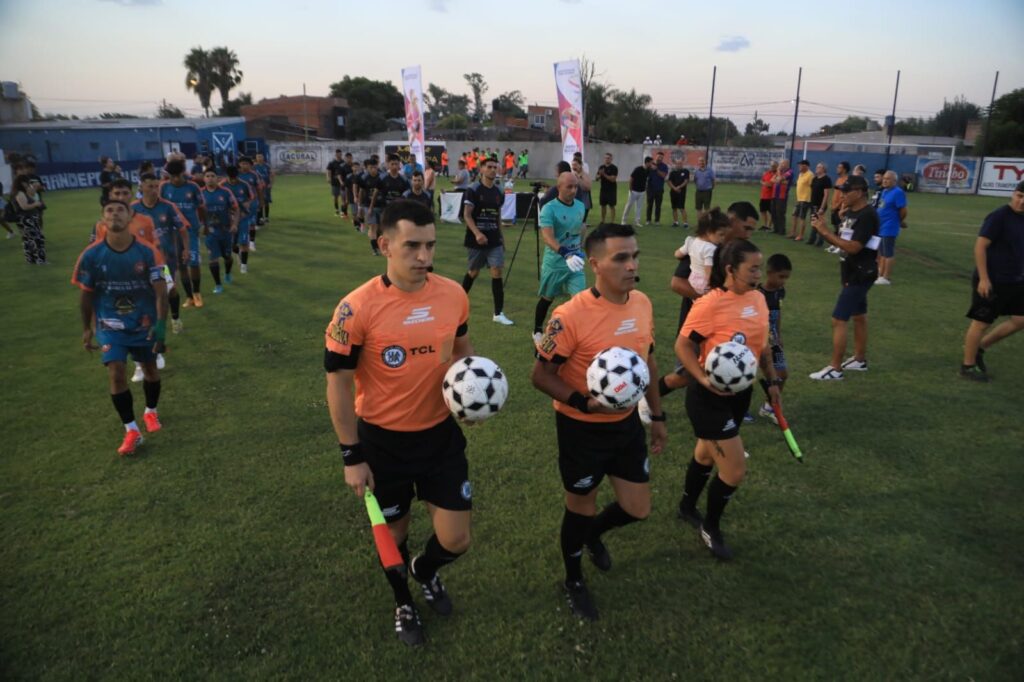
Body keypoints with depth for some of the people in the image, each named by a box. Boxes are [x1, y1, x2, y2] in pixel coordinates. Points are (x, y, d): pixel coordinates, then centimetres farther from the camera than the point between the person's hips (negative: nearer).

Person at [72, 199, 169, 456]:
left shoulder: (147, 252, -15)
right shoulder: (91, 255, -12)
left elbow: (160, 291, -12)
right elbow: (86, 295, 0)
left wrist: (161, 324, -17)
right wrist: (86, 329, 4)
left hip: (145, 322, 1)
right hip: (110, 324, 0)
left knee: (150, 367, 14)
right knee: (116, 373, -11)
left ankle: (151, 412, 40)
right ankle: (131, 430, 0)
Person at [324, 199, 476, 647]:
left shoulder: (454, 295, -9)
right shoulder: (357, 308, -21)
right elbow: (338, 382, -12)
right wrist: (352, 457, -10)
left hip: (441, 434, 3)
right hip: (383, 441, -2)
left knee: (455, 541, 6)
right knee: (394, 532, 18)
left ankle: (425, 571, 44)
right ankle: (403, 604, 50)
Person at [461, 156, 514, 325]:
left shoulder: (499, 192, 8)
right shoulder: (473, 190, -8)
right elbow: (466, 215, -12)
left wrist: (501, 236, 17)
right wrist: (477, 233, -25)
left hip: (494, 240, 4)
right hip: (476, 239, -4)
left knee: (497, 273, -5)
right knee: (473, 272, 10)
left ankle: (498, 313, -2)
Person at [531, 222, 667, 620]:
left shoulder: (642, 303, -4)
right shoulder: (571, 316, -26)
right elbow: (541, 375, -18)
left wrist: (657, 415, 14)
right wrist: (585, 403, -32)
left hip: (627, 423, 6)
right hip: (582, 429, -6)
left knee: (638, 509, 14)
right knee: (581, 508, 13)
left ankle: (594, 533, 48)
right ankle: (574, 583, 41)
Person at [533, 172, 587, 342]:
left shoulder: (581, 206, 1)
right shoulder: (549, 209, -19)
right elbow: (547, 237, -33)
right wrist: (565, 253, -46)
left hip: (575, 262, 4)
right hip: (554, 263, -4)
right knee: (547, 299, 14)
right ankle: (537, 331, 36)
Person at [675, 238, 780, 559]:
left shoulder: (758, 299, 1)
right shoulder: (710, 305, -23)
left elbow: (762, 344, 14)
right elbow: (683, 345, -18)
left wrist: (772, 380, 13)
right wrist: (704, 379, -30)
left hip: (740, 394, 7)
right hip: (710, 397, -7)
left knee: (706, 453, 24)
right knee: (735, 470, -5)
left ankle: (687, 507, 48)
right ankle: (710, 527, 22)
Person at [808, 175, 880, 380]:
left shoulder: (867, 216, -20)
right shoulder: (850, 213, 8)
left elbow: (853, 247, -26)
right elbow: (840, 242, 9)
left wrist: (826, 232, -23)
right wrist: (822, 230, -8)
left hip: (860, 275, -10)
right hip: (854, 273, 10)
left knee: (838, 320, -11)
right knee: (859, 316, 20)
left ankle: (835, 369, -5)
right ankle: (860, 360, 33)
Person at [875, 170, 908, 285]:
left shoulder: (898, 192, -16)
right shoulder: (884, 191, 11)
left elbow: (903, 210, -15)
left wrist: (900, 222, 0)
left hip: (889, 229, -9)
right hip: (880, 227, 9)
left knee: (888, 254, -1)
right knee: (881, 253, 17)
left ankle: (885, 278, 4)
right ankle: (879, 275, 26)